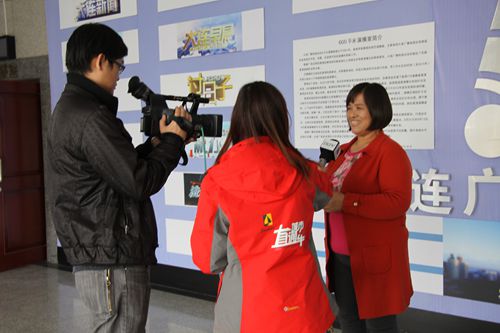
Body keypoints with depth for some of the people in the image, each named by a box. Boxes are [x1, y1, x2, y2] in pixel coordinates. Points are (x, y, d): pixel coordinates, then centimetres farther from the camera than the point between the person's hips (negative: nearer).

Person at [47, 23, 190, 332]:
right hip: (113, 262, -10)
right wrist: (173, 140, -7)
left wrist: (156, 142, 9)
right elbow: (140, 183, -19)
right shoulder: (90, 118, -20)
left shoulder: (70, 107, 13)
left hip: (95, 256, 10)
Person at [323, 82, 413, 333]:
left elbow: (398, 202, -24)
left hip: (375, 254, -7)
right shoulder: (346, 150, 11)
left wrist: (345, 202, -27)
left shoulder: (390, 152, -13)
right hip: (341, 253, 8)